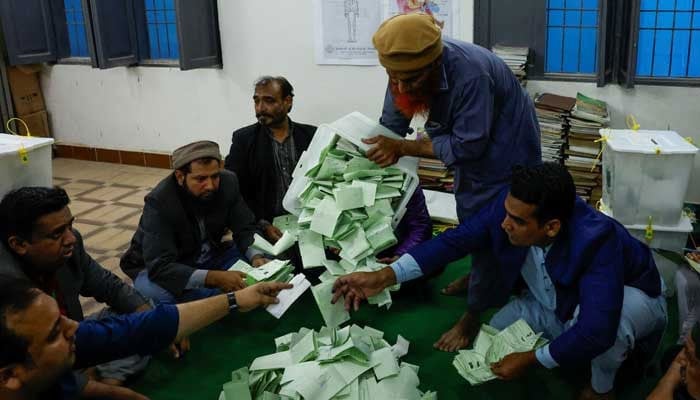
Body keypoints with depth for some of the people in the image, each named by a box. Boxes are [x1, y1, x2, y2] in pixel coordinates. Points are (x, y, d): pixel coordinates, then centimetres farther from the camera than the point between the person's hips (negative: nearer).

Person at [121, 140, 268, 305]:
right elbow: (160, 267, -36)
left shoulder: (228, 182, -16)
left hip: (210, 258, 4)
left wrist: (256, 256, -30)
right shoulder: (159, 201, -29)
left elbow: (245, 228, -7)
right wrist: (214, 278, -48)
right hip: (158, 267, -4)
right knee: (160, 291, -37)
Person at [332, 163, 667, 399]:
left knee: (601, 323, -39)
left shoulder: (596, 241, -44)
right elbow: (455, 240, -22)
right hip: (556, 304, 5)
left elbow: (597, 329, -49)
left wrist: (530, 360, -35)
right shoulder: (509, 207, -28)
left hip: (629, 301, -5)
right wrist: (384, 277, -30)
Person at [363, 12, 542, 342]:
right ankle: (479, 275, 48)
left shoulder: (470, 74, -41)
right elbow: (392, 124, -12)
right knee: (469, 218, 23)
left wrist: (403, 148, -33)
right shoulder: (408, 66, -19)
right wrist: (383, 151, -29)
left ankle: (476, 314, 14)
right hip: (468, 145, 8)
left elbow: (468, 146, -35)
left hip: (505, 150, -7)